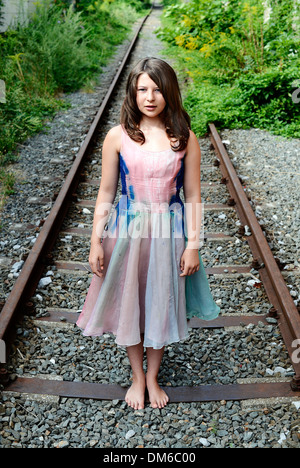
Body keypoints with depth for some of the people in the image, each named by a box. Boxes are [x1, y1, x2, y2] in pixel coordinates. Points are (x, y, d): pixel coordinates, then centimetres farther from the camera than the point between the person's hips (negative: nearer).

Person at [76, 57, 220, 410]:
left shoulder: (185, 139, -4)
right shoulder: (118, 136, -4)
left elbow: (193, 196, -1)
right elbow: (105, 193, 0)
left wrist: (193, 245, -4)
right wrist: (96, 242, -2)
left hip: (168, 232, 0)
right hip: (127, 231, 0)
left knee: (162, 305, 12)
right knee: (128, 303, 12)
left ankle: (153, 377, 37)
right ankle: (137, 376, 37)